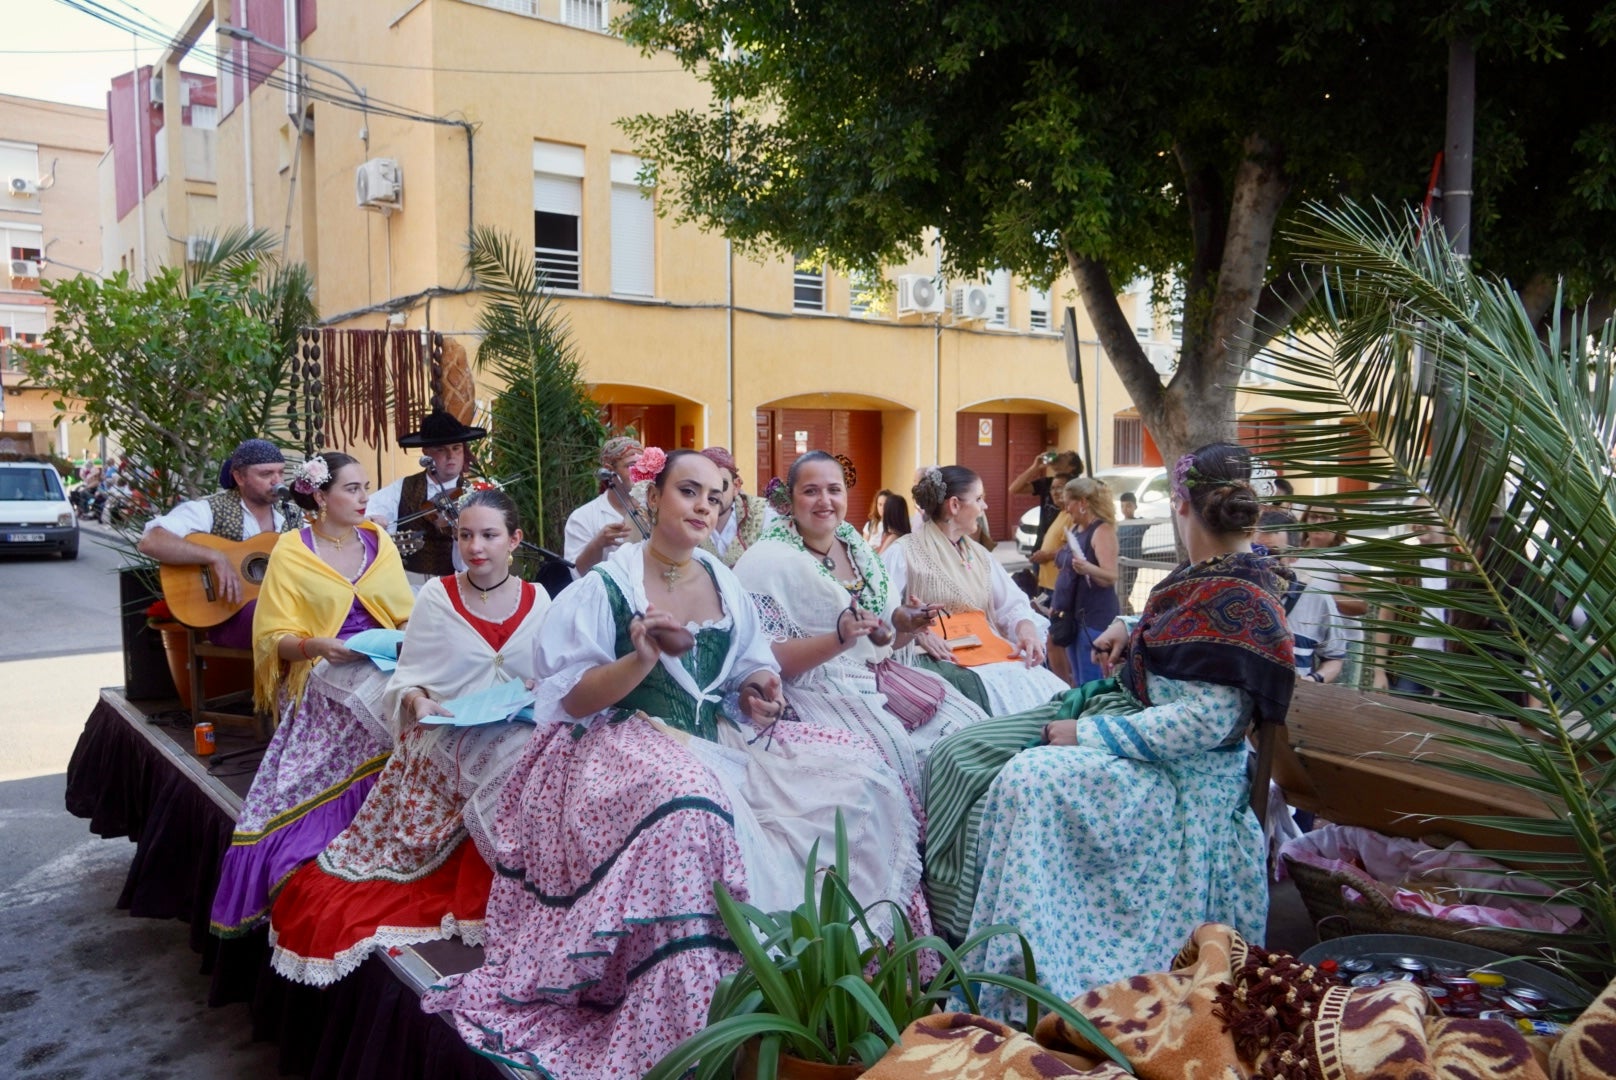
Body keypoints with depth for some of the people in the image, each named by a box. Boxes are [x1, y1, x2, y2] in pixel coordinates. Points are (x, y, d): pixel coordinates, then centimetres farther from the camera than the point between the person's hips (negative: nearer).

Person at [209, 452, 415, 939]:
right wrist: (316, 646, -20)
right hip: (323, 677, -3)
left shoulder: (379, 542, 14)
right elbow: (275, 639, -1)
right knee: (381, 701, -35)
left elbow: (407, 616, 14)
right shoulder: (291, 552, 3)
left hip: (384, 662, 4)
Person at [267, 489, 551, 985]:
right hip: (447, 737, -2)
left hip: (520, 734, 3)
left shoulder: (537, 600, 7)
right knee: (516, 765, -32)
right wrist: (418, 699, -16)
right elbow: (408, 677, 5)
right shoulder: (436, 596, 4)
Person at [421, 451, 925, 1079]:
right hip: (628, 742, -6)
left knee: (857, 774, -8)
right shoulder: (607, 587, -4)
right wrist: (642, 659, -23)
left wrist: (757, 692, -2)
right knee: (691, 807, -39)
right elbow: (573, 699, -8)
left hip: (718, 742, 6)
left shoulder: (725, 585, 11)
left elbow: (749, 676, 21)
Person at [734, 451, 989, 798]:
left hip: (883, 676, 7)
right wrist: (839, 638, -26)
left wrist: (906, 625, -6)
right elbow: (768, 661, -14)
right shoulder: (767, 561, -9)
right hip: (817, 688, -7)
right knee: (892, 748, -29)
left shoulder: (858, 549, 11)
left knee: (969, 724, -8)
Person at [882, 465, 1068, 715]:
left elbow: (1012, 603, 17)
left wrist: (1026, 627, -5)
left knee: (1049, 692, -19)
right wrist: (916, 632, -24)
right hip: (941, 660, -6)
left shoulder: (979, 554, 21)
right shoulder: (904, 553, -1)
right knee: (1006, 695, -31)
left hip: (991, 651, 6)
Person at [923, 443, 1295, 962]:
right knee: (962, 755, 1)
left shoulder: (1234, 601, -23)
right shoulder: (1212, 574, 6)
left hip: (1177, 777, -10)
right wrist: (1131, 627, 8)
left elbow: (1206, 721, -28)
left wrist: (1090, 735, -24)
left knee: (1029, 781, -31)